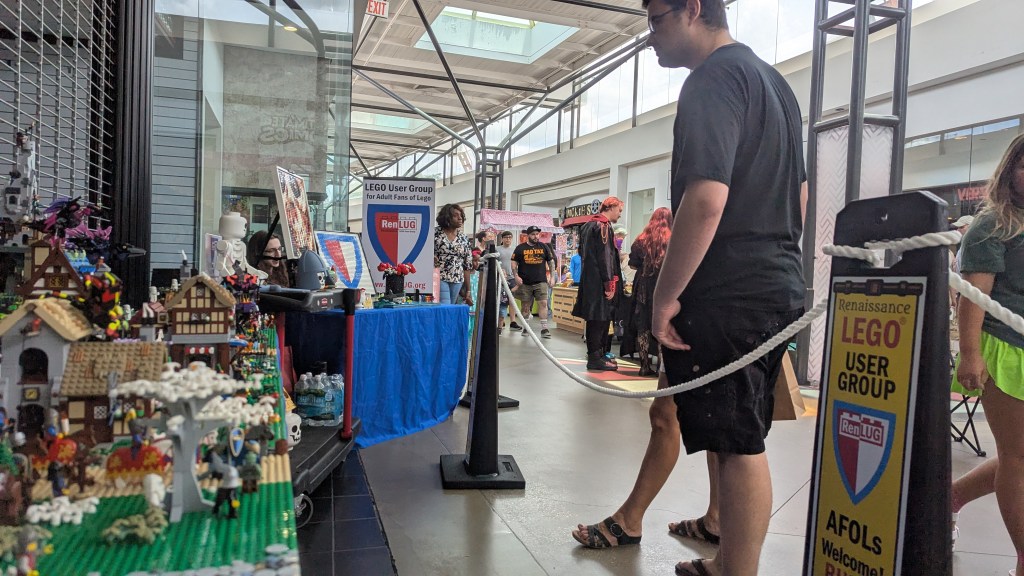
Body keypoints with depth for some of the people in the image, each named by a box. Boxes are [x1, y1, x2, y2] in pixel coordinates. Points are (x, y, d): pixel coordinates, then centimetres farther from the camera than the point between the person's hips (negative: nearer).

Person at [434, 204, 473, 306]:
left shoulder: (464, 239, 10)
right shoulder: (435, 233, 0)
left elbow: (467, 267, 11)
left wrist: (468, 291, 9)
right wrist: (431, 258, -19)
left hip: (457, 281, 4)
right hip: (439, 279, -4)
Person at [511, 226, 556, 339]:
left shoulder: (543, 247, 10)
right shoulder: (520, 248, 4)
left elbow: (551, 262, 14)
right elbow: (514, 263, 3)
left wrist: (552, 276, 6)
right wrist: (516, 276, -10)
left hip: (541, 282, 0)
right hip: (525, 283, 0)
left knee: (543, 303, -11)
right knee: (526, 306, 7)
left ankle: (544, 329, -11)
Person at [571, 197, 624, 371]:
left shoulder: (588, 225, 18)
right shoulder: (603, 226, -12)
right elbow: (605, 257, -18)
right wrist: (609, 284, -17)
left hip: (588, 278, 10)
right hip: (599, 281, -10)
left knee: (595, 319, 13)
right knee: (600, 318, -5)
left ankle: (594, 354, 20)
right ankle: (595, 357, -2)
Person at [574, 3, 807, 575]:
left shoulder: (714, 78, -11)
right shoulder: (774, 81, 20)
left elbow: (706, 201, -24)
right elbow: (800, 194, 24)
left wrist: (666, 296, -18)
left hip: (728, 294, -10)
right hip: (778, 289, 10)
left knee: (737, 444, -2)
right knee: (740, 439, 16)